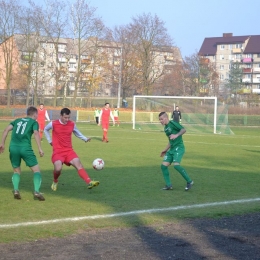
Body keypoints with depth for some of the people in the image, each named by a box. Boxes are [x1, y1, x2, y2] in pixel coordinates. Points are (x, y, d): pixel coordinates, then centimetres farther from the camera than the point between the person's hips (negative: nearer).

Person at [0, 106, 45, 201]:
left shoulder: (17, 120, 23)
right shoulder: (34, 122, 11)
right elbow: (36, 133, -8)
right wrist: (40, 148, -13)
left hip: (13, 147, 4)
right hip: (25, 148, -4)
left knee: (16, 171, 20)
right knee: (36, 170, 6)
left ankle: (16, 190, -3)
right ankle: (36, 191, -12)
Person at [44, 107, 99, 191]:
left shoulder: (72, 124, 3)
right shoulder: (53, 124, -5)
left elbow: (77, 132, 22)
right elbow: (45, 130, 17)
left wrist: (85, 139, 8)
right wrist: (50, 141, 10)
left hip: (69, 150, 3)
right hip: (57, 151, -3)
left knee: (78, 164, -19)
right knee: (58, 168, -25)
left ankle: (89, 182, -31)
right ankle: (55, 182, 8)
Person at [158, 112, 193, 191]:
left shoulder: (172, 123, -7)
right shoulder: (166, 128, 18)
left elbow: (184, 129, -17)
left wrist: (176, 135, -31)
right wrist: (165, 150, 27)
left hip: (179, 148, -9)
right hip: (172, 149, 9)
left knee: (176, 165, -25)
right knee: (163, 165, -2)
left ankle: (189, 181, -10)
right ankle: (169, 185, 6)